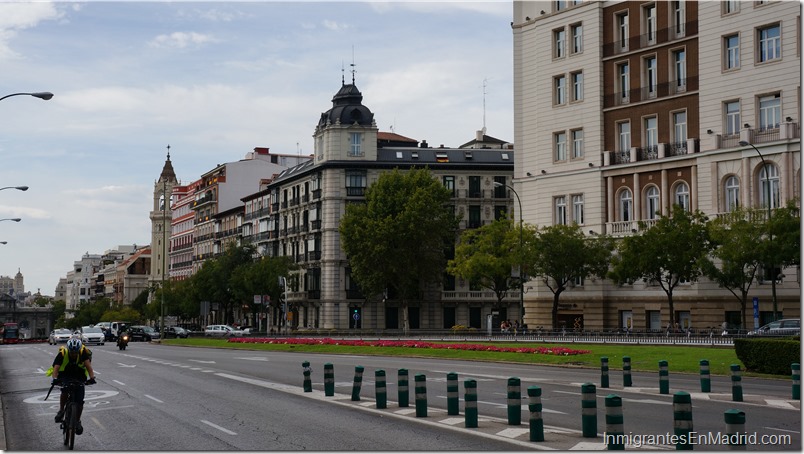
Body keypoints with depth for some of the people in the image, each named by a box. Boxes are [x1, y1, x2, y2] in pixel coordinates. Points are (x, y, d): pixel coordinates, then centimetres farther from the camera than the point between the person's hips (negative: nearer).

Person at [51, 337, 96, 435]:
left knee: (79, 401, -7)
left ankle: (77, 421, 15)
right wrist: (55, 379, -54)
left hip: (79, 376, 1)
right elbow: (56, 368, -35)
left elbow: (88, 365, -35)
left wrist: (92, 377, -51)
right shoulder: (62, 354, -27)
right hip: (65, 375, -1)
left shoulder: (83, 353, -25)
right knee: (65, 392, -30)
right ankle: (61, 410, -3)